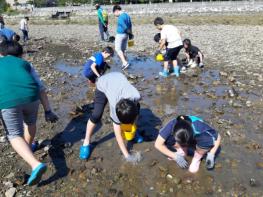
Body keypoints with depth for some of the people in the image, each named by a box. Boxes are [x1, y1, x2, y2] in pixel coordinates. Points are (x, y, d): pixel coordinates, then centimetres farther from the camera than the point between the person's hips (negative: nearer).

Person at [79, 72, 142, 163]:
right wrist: (127, 155, -27)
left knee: (136, 108, -3)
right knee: (96, 115, -20)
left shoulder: (137, 96, -35)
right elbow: (118, 134, -30)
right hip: (103, 84, -4)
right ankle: (86, 142, 0)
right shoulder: (115, 105, -38)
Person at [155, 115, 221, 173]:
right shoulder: (172, 125, -36)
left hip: (198, 142, -1)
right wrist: (176, 156, -27)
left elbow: (218, 138, -21)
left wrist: (211, 155, -31)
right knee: (167, 138, -29)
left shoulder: (199, 127, -39)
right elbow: (158, 144, -29)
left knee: (207, 140, -37)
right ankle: (182, 151, -1)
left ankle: (197, 158, -7)